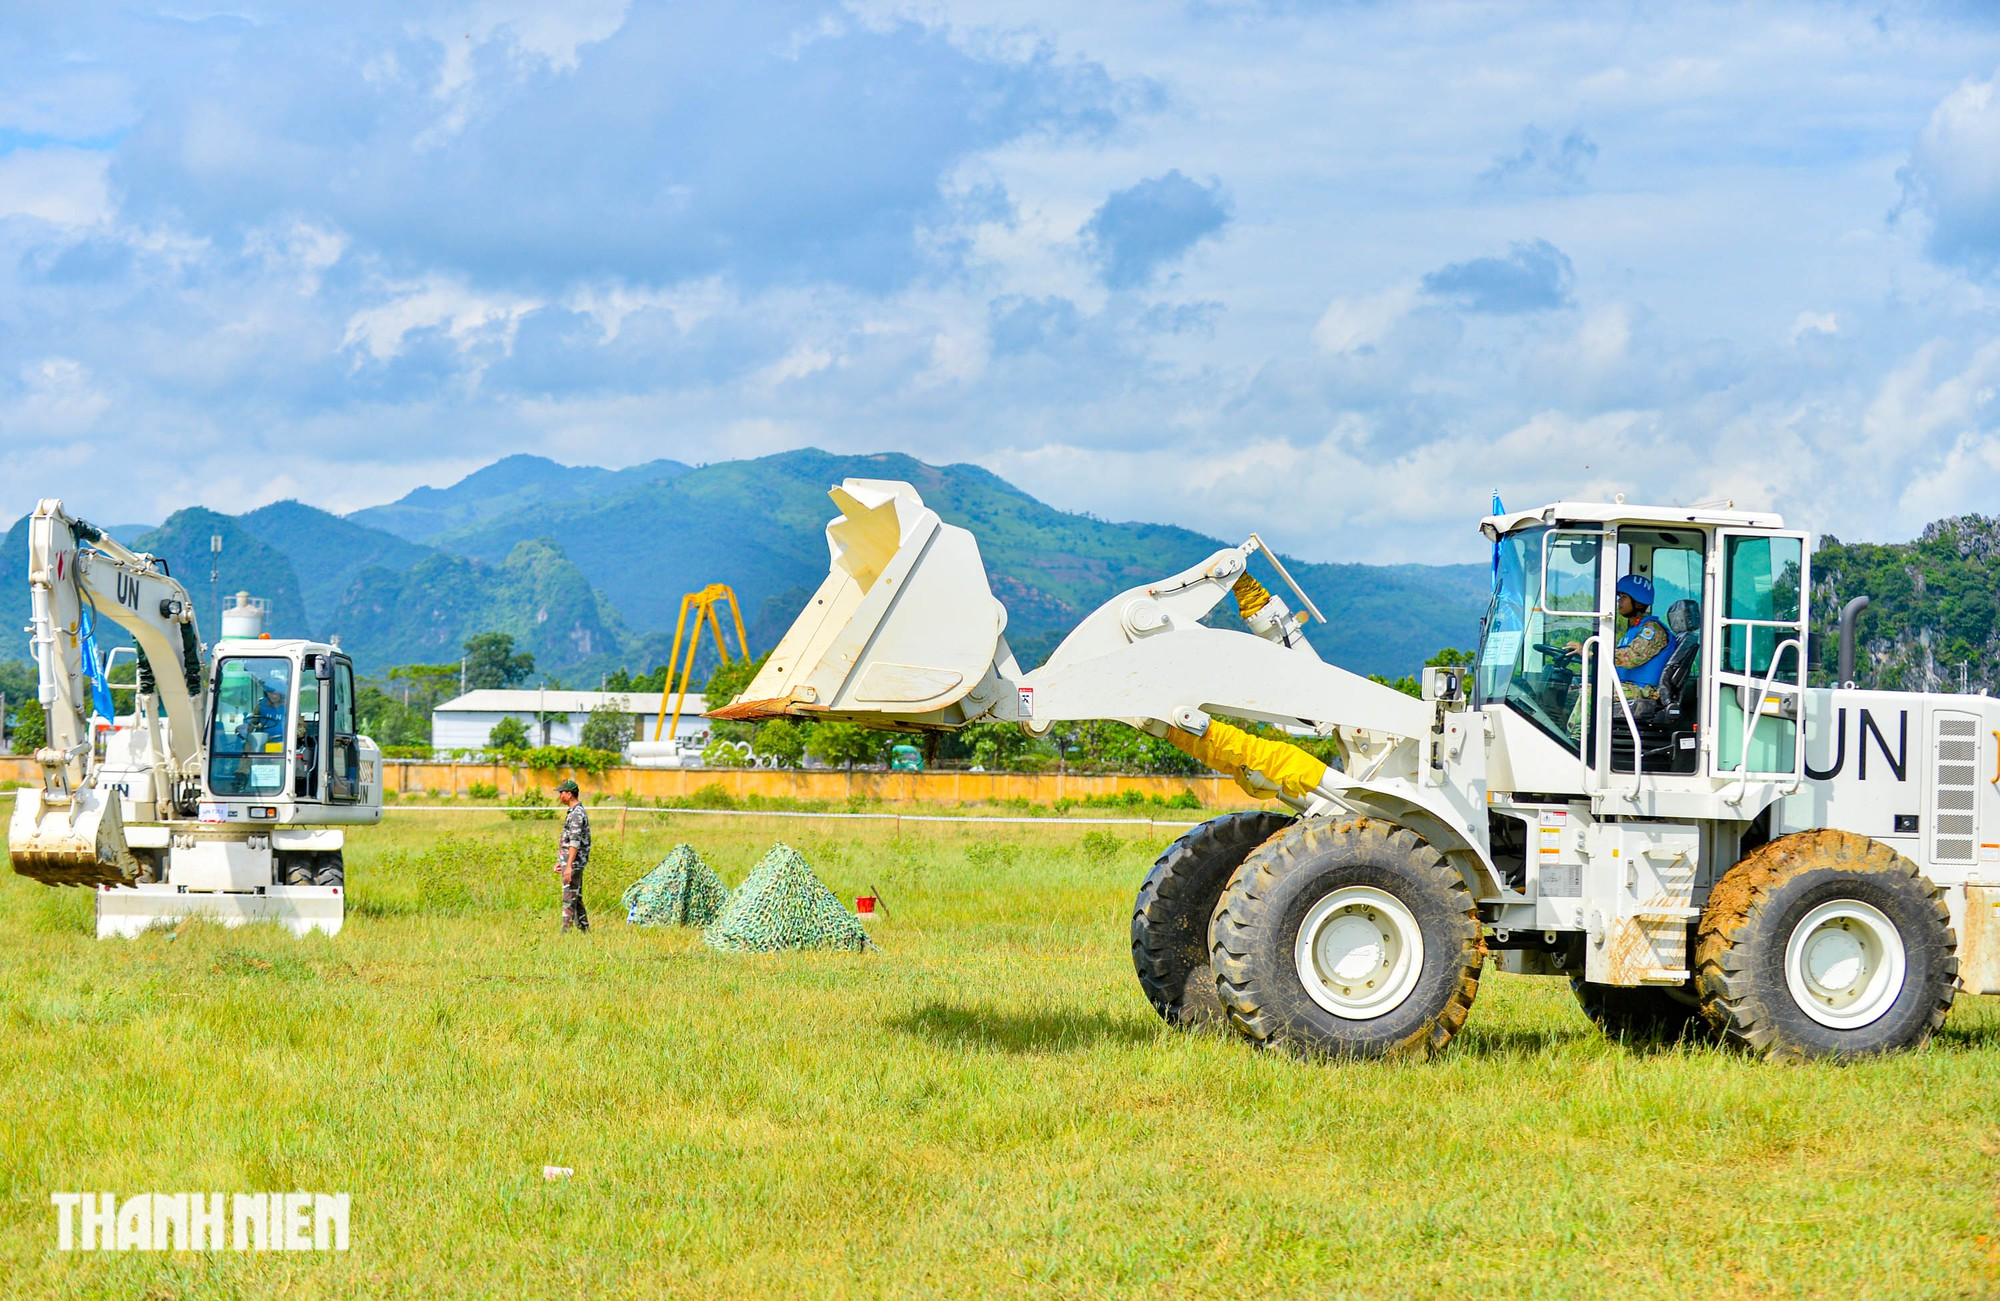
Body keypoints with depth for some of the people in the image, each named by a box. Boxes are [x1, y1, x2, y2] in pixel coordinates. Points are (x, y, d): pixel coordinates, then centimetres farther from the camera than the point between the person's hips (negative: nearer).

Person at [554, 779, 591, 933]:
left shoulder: (577, 814, -16)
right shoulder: (574, 812, 16)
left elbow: (574, 843, -23)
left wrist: (569, 866, -27)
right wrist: (560, 861, 25)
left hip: (574, 863, -10)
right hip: (568, 862, 10)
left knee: (569, 898, -9)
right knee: (576, 898, 13)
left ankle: (566, 930, -10)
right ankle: (584, 930, 17)